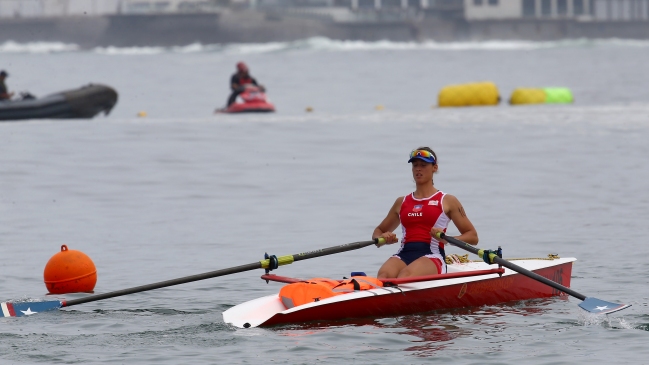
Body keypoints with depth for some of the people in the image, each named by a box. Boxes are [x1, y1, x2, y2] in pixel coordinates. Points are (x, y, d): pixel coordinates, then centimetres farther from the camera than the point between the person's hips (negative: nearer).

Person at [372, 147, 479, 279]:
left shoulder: (447, 201, 12)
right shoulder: (402, 202, 24)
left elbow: (473, 237, 9)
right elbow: (378, 231, 33)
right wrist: (382, 238, 6)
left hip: (432, 258, -3)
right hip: (403, 255, 3)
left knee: (405, 275, -39)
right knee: (384, 274, -35)